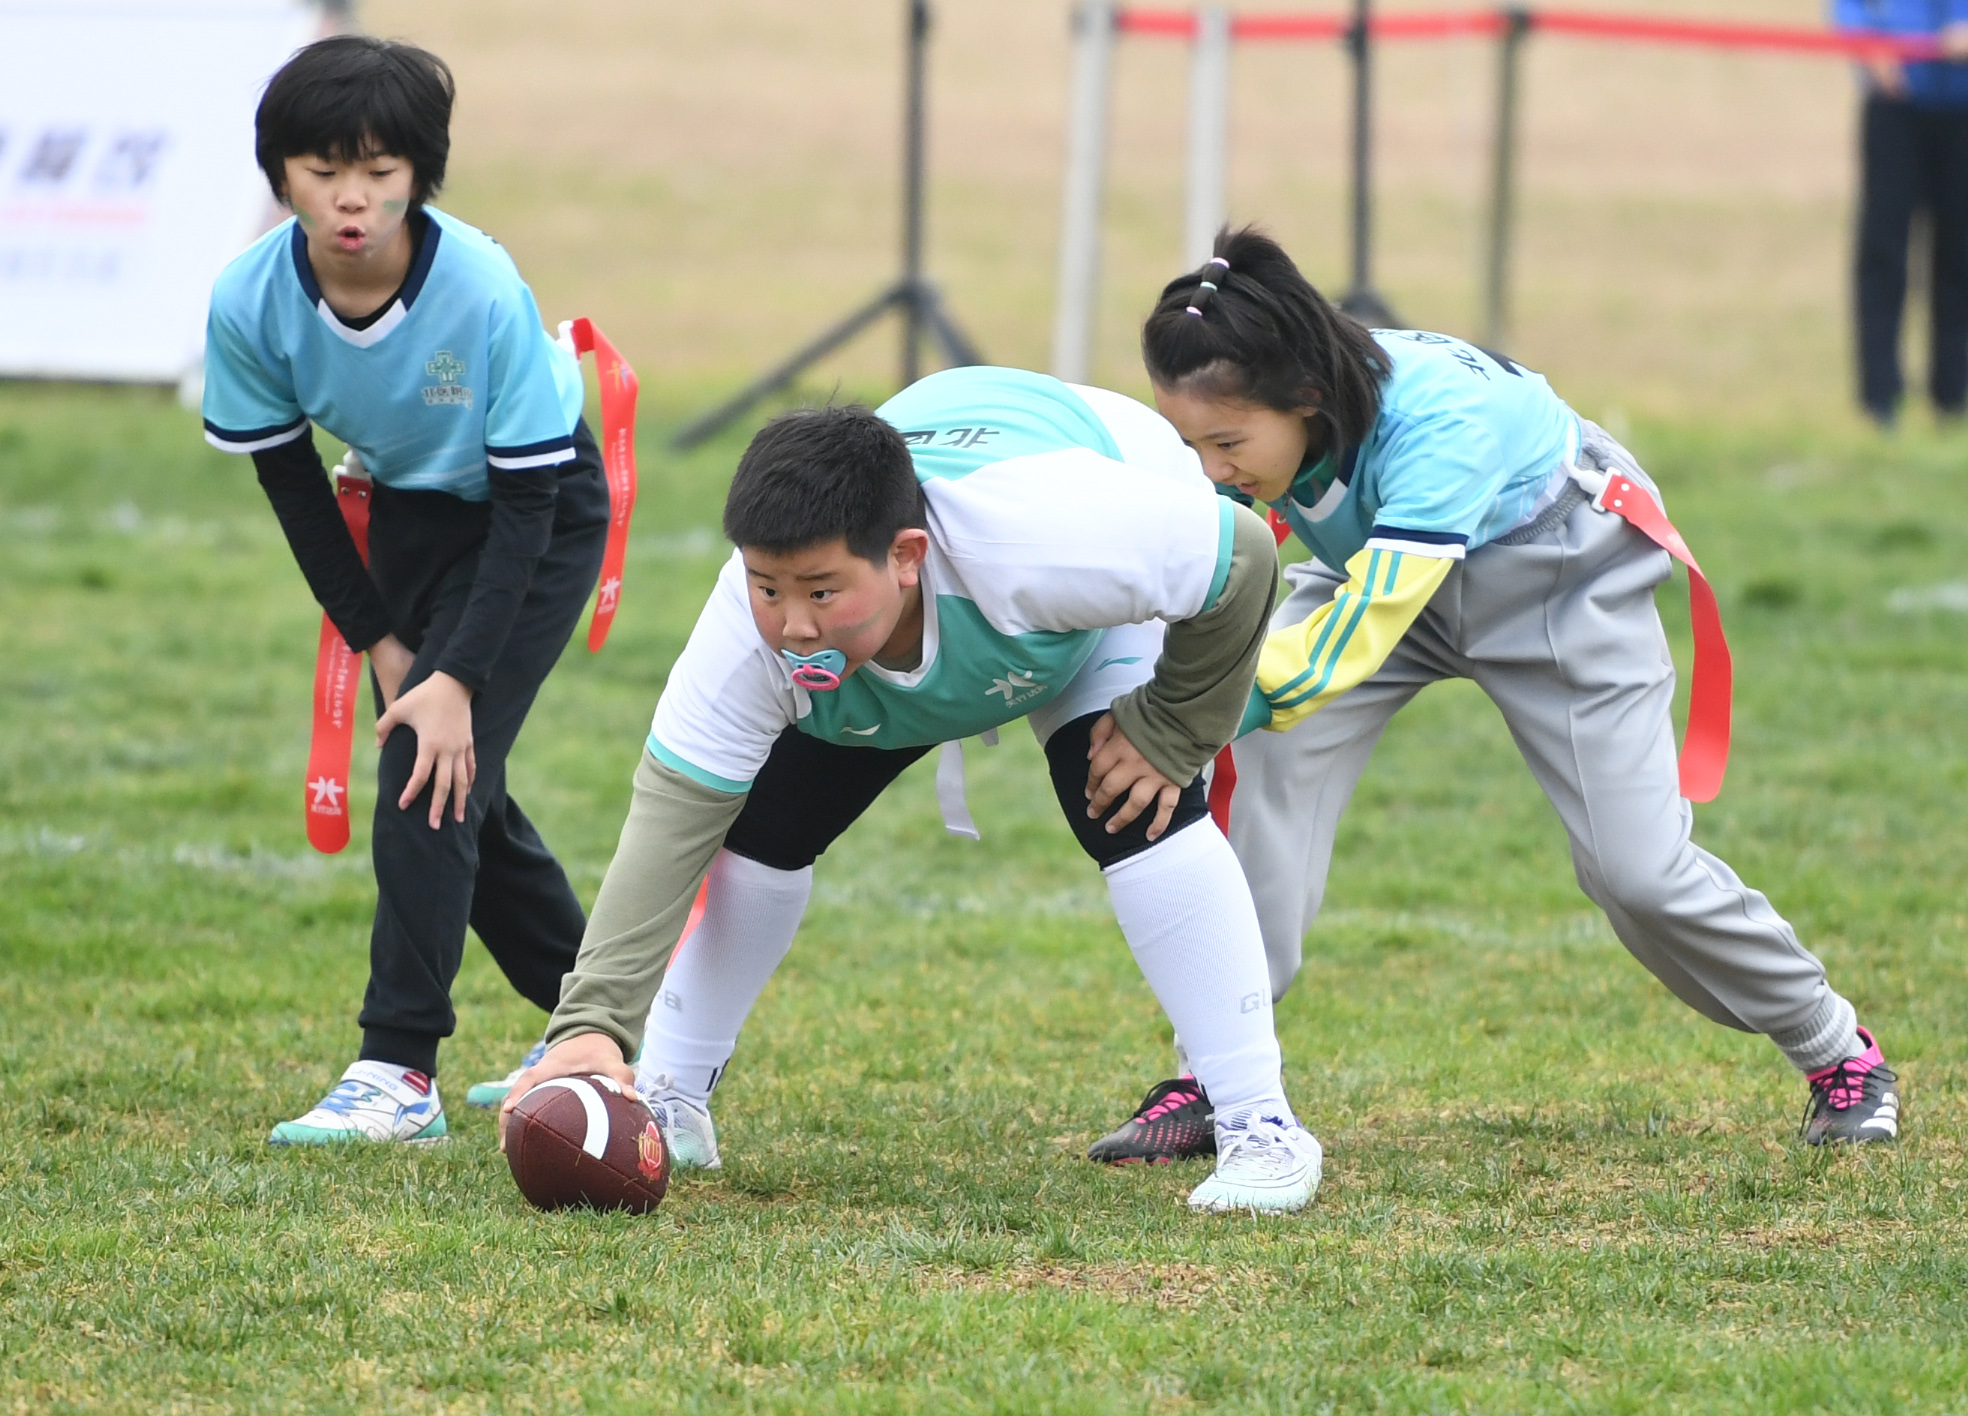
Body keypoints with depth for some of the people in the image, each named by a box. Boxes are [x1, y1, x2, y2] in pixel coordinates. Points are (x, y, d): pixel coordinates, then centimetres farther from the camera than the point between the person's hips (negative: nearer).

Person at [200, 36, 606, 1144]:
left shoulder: (483, 293, -35)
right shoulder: (252, 303, -23)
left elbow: (529, 498, -27)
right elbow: (289, 477, -6)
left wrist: (458, 677, -29)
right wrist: (378, 640, -6)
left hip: (542, 516, -5)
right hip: (409, 512, 5)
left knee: (434, 764, -19)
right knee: (449, 781, 8)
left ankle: (401, 1072, -18)